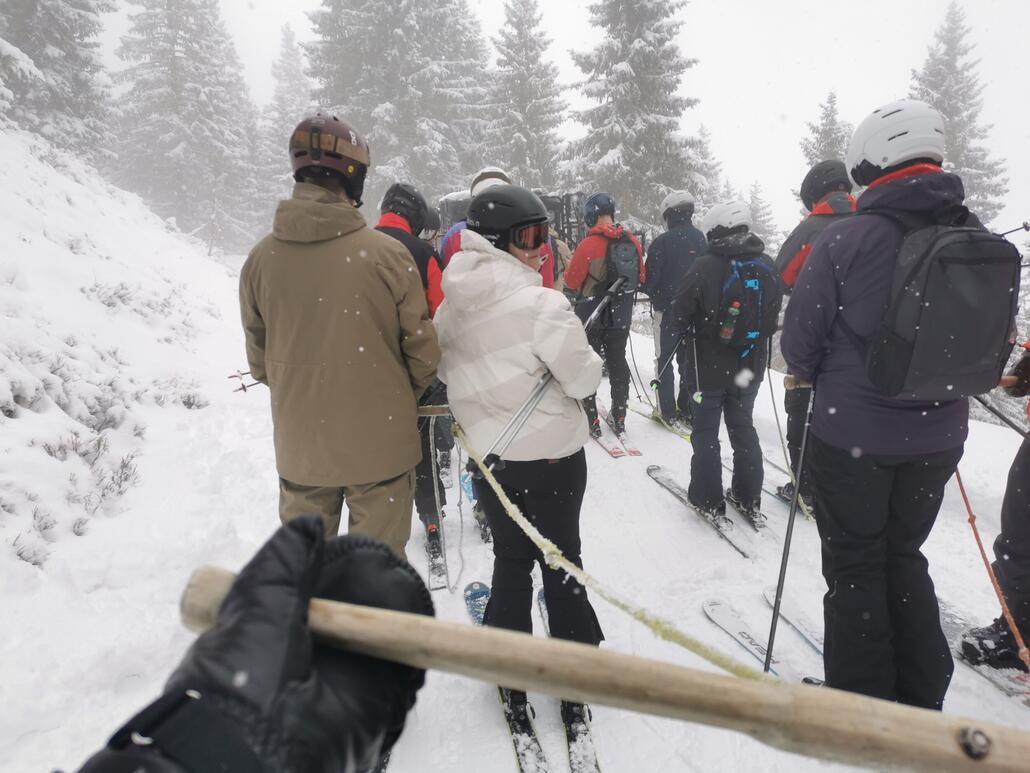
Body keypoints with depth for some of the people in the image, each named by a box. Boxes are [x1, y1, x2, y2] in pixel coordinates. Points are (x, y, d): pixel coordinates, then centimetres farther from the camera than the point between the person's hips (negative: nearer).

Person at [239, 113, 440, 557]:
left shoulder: (261, 257, -7)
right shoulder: (386, 253, -17)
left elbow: (259, 357, 4)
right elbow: (421, 350, -8)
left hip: (299, 443, 3)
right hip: (379, 441, -3)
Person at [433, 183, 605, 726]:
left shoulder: (452, 306, -1)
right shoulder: (540, 304, -21)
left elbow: (446, 369, 9)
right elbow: (584, 378, -19)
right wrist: (585, 359, 1)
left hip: (488, 453, 5)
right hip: (552, 454, -5)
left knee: (511, 559, 20)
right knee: (562, 562, 13)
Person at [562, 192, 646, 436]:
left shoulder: (589, 244, -20)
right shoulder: (632, 241, -3)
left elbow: (571, 284, -14)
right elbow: (640, 279, 9)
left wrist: (573, 295, 6)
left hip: (591, 314, -5)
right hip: (621, 315, 5)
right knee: (618, 362, 15)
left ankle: (590, 418, 10)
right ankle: (619, 418, 21)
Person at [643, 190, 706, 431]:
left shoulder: (662, 242, -14)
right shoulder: (701, 239, 2)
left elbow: (649, 280, -12)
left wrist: (655, 297, 8)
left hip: (667, 310, -5)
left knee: (664, 360, 5)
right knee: (689, 360, 12)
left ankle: (669, 412, 4)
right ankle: (688, 410, 16)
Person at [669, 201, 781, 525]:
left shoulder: (706, 266, -18)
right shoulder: (766, 266, -1)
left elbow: (681, 313, -13)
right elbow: (772, 317, 8)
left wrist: (687, 331, 7)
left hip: (710, 365, -5)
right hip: (750, 365, 5)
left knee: (706, 431, 8)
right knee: (743, 427, 17)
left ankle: (708, 501, 14)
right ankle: (749, 499, 24)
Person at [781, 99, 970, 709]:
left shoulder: (847, 238, -16)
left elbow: (800, 338, -10)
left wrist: (815, 375, 10)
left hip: (853, 433, -5)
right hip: (939, 435, 5)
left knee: (855, 565, 12)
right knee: (903, 555, 22)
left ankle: (861, 704, 25)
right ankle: (921, 699, 35)